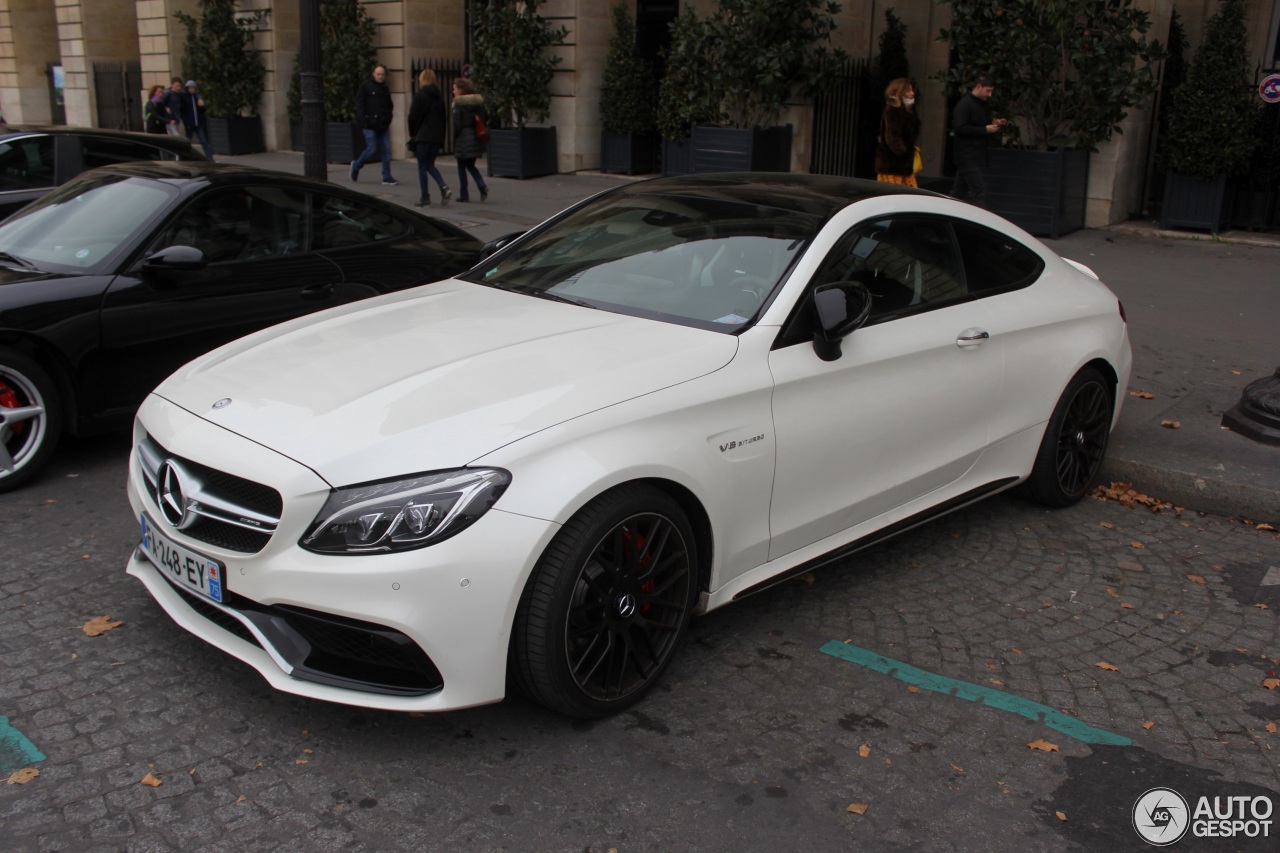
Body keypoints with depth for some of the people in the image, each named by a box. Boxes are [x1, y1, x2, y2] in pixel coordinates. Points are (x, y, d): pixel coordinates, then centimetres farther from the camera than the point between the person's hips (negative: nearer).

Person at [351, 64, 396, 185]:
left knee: (386, 150, 0)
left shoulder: (385, 88, 14)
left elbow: (389, 105, 26)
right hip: (370, 125, -6)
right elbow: (359, 106, -8)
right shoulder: (365, 86, -4)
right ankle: (356, 166, 20)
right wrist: (364, 123, -15)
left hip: (383, 125, 6)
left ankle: (387, 177, 5)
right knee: (372, 149, -5)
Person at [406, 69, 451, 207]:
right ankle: (444, 188, -7)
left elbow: (413, 117, -8)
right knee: (430, 165, 14)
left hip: (423, 136, -6)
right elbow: (443, 117, 12)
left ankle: (424, 197, 3)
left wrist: (412, 134, 6)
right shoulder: (439, 97, 10)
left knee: (422, 167, 2)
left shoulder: (419, 95, -8)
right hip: (437, 137, 6)